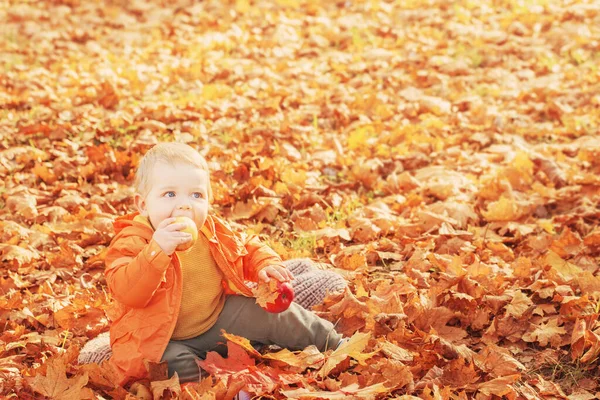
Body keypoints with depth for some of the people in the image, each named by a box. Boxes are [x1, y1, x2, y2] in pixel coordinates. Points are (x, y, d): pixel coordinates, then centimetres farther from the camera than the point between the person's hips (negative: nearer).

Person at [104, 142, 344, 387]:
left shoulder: (212, 231, -4)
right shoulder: (132, 242, -21)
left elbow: (248, 247, 15)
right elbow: (126, 292, -37)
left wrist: (265, 264, -8)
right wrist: (157, 250, -49)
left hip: (220, 319, 5)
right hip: (164, 339, -5)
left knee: (274, 315, 4)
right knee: (175, 363, -37)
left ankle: (331, 341, 24)